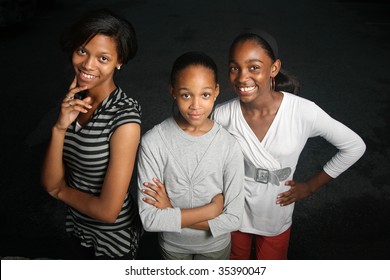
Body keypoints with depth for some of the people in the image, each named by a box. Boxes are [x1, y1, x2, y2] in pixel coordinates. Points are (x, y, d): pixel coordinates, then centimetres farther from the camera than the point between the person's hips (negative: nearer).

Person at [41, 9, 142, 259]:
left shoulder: (124, 118, -30)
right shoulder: (74, 102, -9)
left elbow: (108, 211, -29)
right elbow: (50, 182, -12)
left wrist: (61, 191, -12)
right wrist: (60, 127, -27)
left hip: (114, 234, -6)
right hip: (79, 225, 6)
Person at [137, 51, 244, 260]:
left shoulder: (229, 146, -25)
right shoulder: (152, 142, -27)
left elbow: (233, 219, -22)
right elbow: (149, 219, -26)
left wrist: (171, 212, -25)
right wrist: (212, 208, -28)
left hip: (215, 244, 0)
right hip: (172, 245, 0)